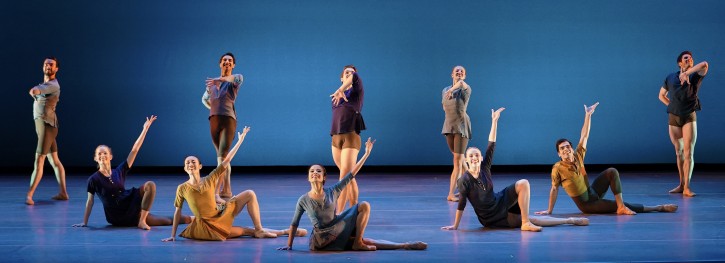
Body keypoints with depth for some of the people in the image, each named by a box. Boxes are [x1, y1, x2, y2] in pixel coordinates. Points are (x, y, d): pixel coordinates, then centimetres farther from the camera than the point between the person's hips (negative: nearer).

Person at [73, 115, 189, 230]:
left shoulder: (119, 171, 4)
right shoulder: (94, 179, -5)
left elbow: (134, 150, 4)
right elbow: (90, 201, 1)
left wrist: (145, 129, 1)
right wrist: (84, 223, 2)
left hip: (131, 207, 4)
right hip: (117, 219, -4)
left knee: (150, 185, -21)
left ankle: (142, 220, -18)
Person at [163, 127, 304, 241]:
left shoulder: (209, 179, -3)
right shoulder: (182, 188, -9)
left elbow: (226, 161, -3)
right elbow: (178, 212, -3)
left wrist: (240, 141, -4)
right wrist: (173, 235, -6)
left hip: (221, 213, 4)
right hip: (206, 224, -4)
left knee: (250, 194, -9)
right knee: (246, 231, -18)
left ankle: (259, 230, -5)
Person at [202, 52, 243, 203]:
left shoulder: (235, 80, 4)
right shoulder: (213, 83, 18)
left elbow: (237, 78, -23)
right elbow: (204, 99, 34)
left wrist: (219, 79, -38)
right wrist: (215, 109, 17)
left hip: (228, 120, -6)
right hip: (214, 120, 6)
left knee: (222, 157, -17)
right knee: (222, 157, 11)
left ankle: (217, 193, -26)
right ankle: (227, 191, 18)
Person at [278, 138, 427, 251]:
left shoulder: (332, 192, -1)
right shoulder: (303, 200, -7)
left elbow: (351, 174, -1)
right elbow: (294, 223, 1)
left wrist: (367, 153, -3)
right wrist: (289, 245, 0)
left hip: (338, 232, 4)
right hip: (322, 240, -4)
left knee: (364, 206, -8)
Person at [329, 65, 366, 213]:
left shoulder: (357, 92, 1)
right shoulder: (336, 96, 16)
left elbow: (355, 77, -20)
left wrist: (340, 91, -25)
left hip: (351, 137, -6)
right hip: (336, 139, 6)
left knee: (344, 177, -13)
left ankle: (338, 214, -17)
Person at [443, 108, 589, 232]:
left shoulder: (484, 168, -8)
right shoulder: (464, 180, -22)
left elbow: (491, 146, -8)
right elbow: (462, 203, -19)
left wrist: (494, 121, -10)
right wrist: (455, 226, -19)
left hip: (501, 201, 5)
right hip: (491, 219, -5)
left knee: (523, 184, -18)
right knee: (534, 220, -7)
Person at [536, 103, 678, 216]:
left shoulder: (578, 156, -4)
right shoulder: (558, 168, -19)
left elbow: (584, 136, -3)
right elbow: (554, 189, -13)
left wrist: (588, 115, -7)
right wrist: (549, 210, -12)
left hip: (593, 192, 6)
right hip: (586, 204, -6)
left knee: (612, 172, -14)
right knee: (621, 205, -12)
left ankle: (622, 207, -15)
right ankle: (657, 208, -3)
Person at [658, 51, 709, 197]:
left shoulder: (695, 76, -2)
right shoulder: (670, 78, 7)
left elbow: (704, 64, -22)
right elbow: (661, 95, 19)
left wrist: (687, 73, -29)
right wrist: (672, 106, 5)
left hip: (689, 117, -3)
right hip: (674, 118, 3)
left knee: (688, 152, -12)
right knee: (679, 152, 8)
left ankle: (687, 187, -16)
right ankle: (681, 185, 16)